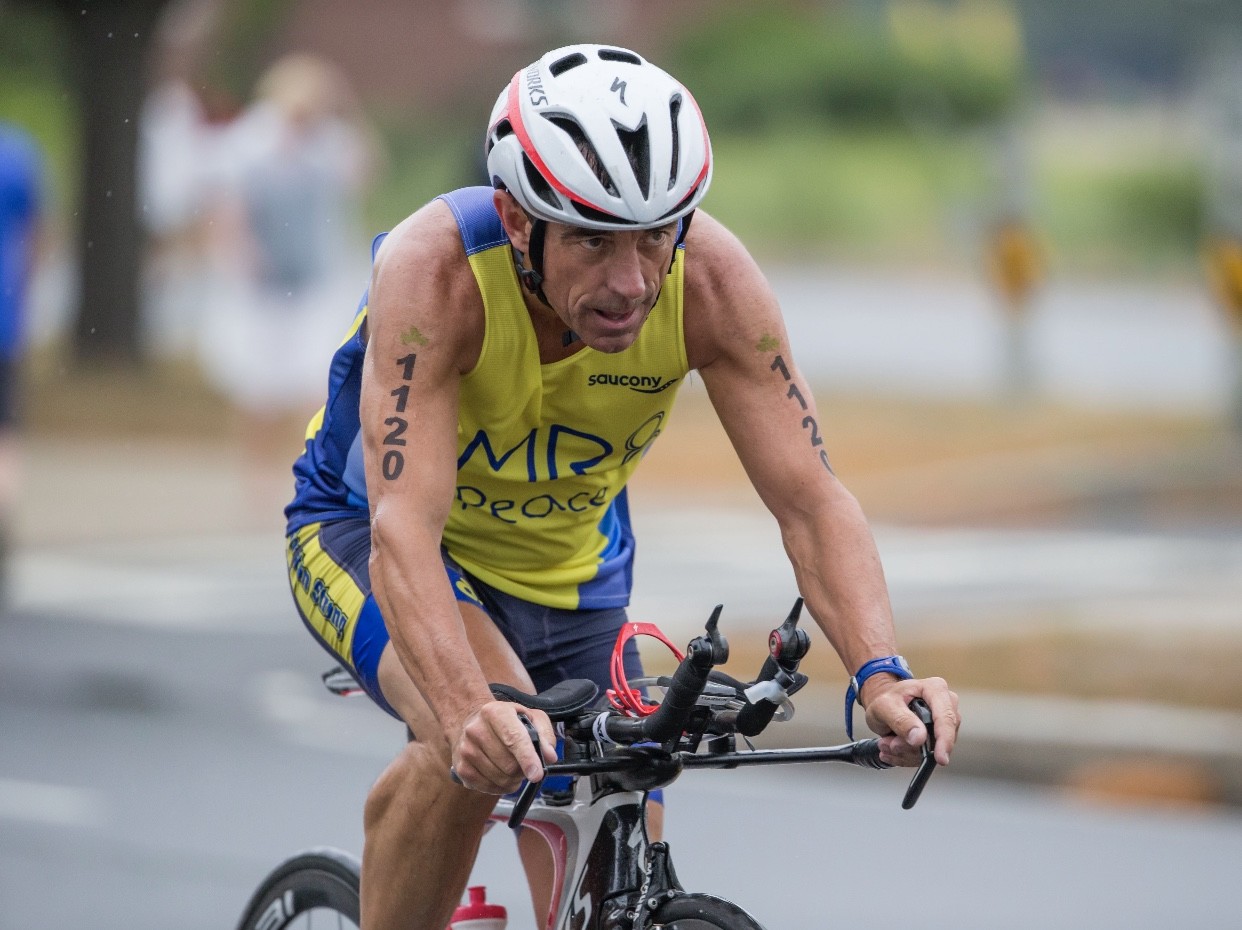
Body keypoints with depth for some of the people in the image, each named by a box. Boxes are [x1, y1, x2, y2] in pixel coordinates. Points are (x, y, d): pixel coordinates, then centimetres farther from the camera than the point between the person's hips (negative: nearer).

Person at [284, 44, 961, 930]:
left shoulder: (709, 278, -27)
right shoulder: (436, 269, -36)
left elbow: (811, 498, -28)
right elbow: (403, 528, -44)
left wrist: (881, 675, -46)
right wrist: (467, 711, -61)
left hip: (567, 573, 4)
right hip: (364, 533, -4)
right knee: (478, 741, -35)